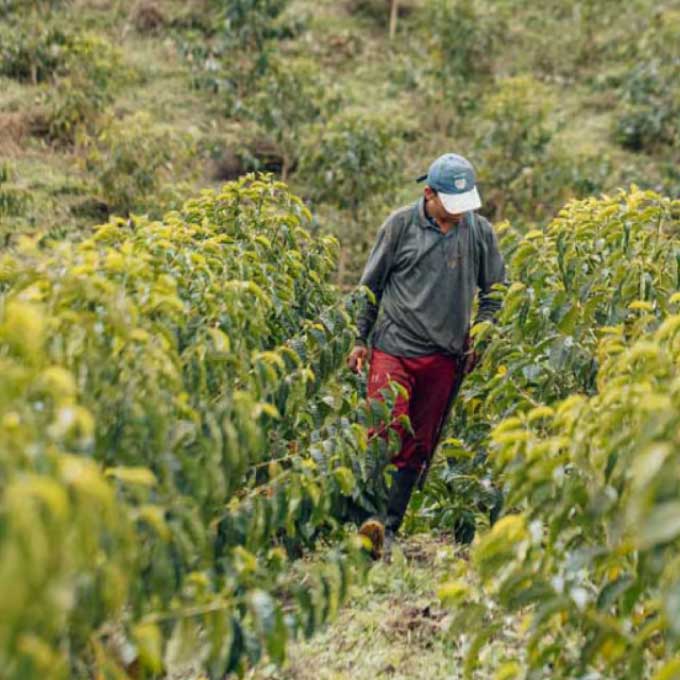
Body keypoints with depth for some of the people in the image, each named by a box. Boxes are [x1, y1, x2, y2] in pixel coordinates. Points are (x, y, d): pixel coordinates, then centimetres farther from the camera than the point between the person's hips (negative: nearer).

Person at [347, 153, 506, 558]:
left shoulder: (480, 232, 4)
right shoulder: (401, 224, -2)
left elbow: (494, 292, 15)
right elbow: (371, 284, 5)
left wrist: (479, 340, 4)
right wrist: (360, 339, 4)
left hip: (444, 357, 2)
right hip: (393, 347, -2)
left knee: (419, 445, 6)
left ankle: (392, 525, 14)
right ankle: (372, 515, -8)